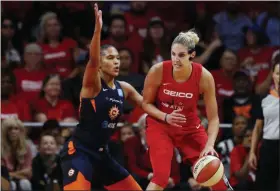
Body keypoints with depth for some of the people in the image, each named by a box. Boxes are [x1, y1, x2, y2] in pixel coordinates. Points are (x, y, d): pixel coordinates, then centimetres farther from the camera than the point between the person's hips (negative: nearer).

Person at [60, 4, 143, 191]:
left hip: (102, 152, 8)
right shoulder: (93, 83, -12)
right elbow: (93, 61, -32)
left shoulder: (124, 88, 8)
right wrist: (98, 29, -46)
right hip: (79, 151, -8)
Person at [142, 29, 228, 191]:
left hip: (190, 128, 2)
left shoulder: (204, 77, -21)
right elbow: (146, 103, -7)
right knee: (161, 177, -19)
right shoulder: (158, 71, -22)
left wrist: (209, 145, -31)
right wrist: (165, 117, -25)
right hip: (160, 126, -2)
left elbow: (213, 118, -15)